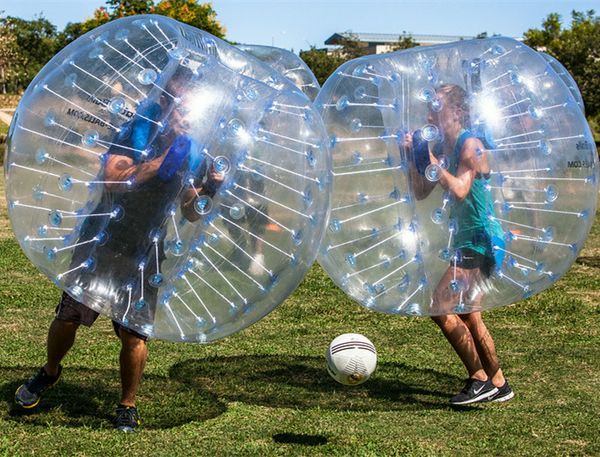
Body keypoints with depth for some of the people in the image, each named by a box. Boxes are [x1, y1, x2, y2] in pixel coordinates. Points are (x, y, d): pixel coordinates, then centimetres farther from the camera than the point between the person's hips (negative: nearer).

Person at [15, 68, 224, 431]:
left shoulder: (195, 154, 2)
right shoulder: (136, 132, -8)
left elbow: (190, 214, 10)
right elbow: (112, 178, -24)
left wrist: (208, 192, -11)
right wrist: (161, 162, -29)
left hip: (145, 253, 2)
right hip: (102, 241, -1)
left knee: (134, 333, -4)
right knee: (68, 316, 4)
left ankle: (128, 406, 17)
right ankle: (50, 371, 35)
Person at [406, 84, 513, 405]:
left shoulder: (470, 144, -14)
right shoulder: (440, 146, 11)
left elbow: (460, 190, -26)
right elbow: (420, 192, 12)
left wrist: (432, 161, -22)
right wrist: (414, 157, 1)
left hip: (480, 239, -10)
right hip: (468, 239, 10)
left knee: (441, 308, -13)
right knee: (467, 316, 14)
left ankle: (480, 379, -4)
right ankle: (498, 384, 24)